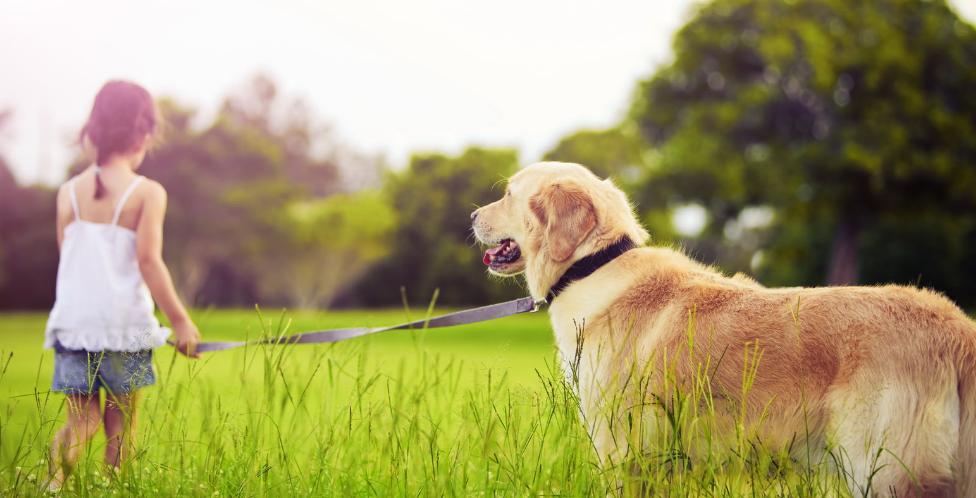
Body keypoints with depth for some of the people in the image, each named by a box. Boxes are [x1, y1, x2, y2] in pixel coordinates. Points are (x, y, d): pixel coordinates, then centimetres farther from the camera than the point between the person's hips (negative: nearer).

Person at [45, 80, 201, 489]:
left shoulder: (69, 192, 6)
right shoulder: (147, 193, -7)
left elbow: (68, 257, 11)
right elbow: (148, 262, -12)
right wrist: (180, 320, -7)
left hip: (73, 321, 3)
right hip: (124, 322, -3)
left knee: (82, 418, 9)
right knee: (121, 422, 10)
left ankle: (59, 462, -19)